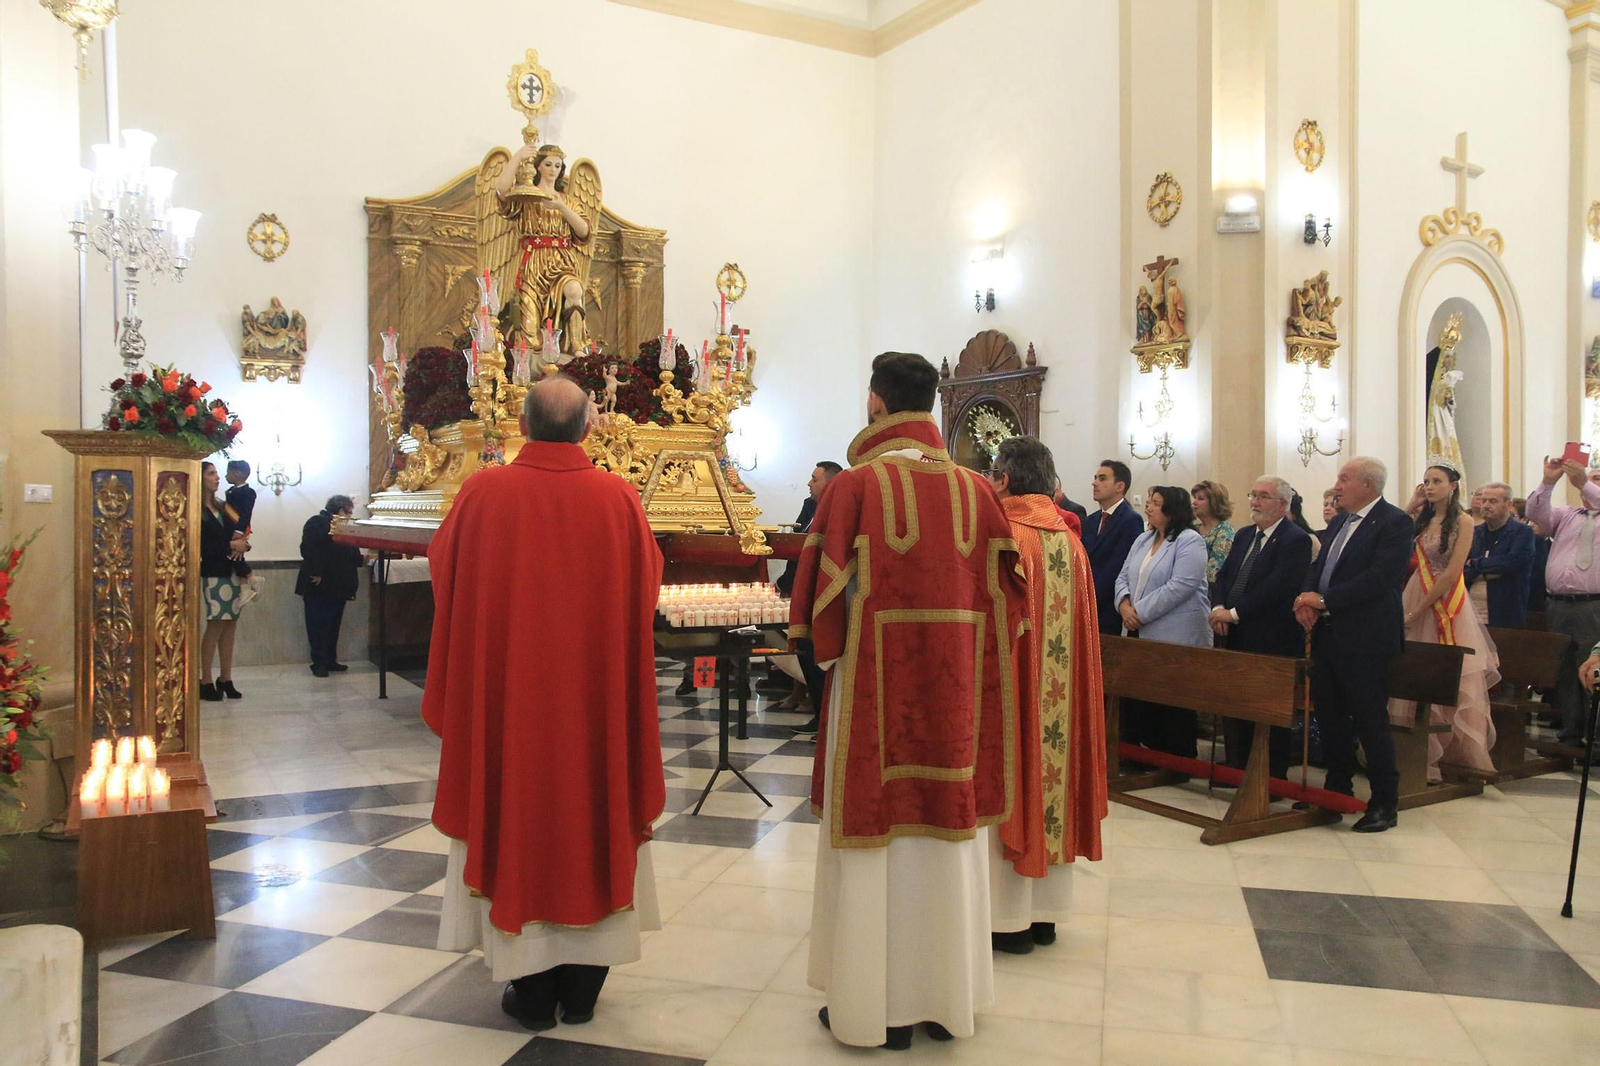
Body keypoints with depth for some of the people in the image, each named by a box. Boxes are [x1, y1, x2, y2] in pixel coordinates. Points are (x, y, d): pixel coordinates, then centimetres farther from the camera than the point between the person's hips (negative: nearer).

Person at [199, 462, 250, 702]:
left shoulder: (222, 507, 16)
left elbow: (237, 533, 15)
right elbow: (201, 545, -15)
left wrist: (242, 544, -7)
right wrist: (230, 545, -17)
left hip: (232, 570, 7)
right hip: (213, 572, -7)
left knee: (230, 623, 5)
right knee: (216, 624, -8)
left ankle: (226, 679, 10)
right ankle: (206, 682, -1)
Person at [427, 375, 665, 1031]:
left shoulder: (483, 493, -10)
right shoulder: (619, 498, -8)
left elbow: (443, 567, 6)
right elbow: (646, 586, 6)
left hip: (505, 690, -1)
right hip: (595, 698, 1)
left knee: (513, 824, 11)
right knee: (593, 820, 13)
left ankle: (531, 991, 19)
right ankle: (581, 989, 21)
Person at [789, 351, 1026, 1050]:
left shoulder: (855, 486, -10)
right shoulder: (975, 489, 1)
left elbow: (824, 588, -10)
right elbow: (1005, 597, 2)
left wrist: (829, 655, 8)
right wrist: (971, 668, 14)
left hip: (874, 692, -4)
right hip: (957, 696, 4)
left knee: (875, 841, 8)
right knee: (948, 839, 14)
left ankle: (875, 1007, 18)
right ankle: (946, 1000, 27)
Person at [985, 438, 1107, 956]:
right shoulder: (1071, 538, 6)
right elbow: (1083, 624, 10)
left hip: (1009, 684, -6)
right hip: (1060, 690, 7)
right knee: (1048, 777, 13)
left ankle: (1009, 919, 10)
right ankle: (1044, 913, 23)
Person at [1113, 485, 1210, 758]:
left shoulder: (1189, 541, -9)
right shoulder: (1143, 540, 16)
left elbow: (1180, 586, -20)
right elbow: (1123, 578, 14)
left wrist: (1140, 612, -18)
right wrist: (1125, 605, -8)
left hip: (1175, 639, -8)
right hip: (1140, 637, 8)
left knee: (1173, 709, 0)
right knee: (1136, 698, 10)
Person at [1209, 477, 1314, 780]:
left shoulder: (1296, 540, -11)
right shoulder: (1244, 535, 15)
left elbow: (1277, 587, -21)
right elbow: (1224, 575, 13)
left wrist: (1234, 613, -19)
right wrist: (1218, 608, -6)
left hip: (1272, 643, -8)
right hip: (1237, 638, 8)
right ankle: (1236, 770, 26)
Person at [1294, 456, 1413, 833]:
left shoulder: (1394, 522, -11)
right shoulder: (1339, 522, 16)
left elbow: (1379, 577, -21)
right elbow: (1318, 567, 16)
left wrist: (1324, 600, -20)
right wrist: (1308, 599, -5)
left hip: (1365, 640, -8)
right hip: (1327, 634, 8)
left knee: (1370, 720, -1)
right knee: (1330, 717, 15)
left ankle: (1385, 804, 12)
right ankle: (1337, 791, 28)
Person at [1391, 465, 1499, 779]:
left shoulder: (1463, 521, -5)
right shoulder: (1421, 520, 11)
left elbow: (1452, 573, -12)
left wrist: (1417, 611, -13)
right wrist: (1409, 509, 1)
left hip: (1446, 603, -5)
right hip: (1415, 598, 5)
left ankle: (1459, 755, 11)